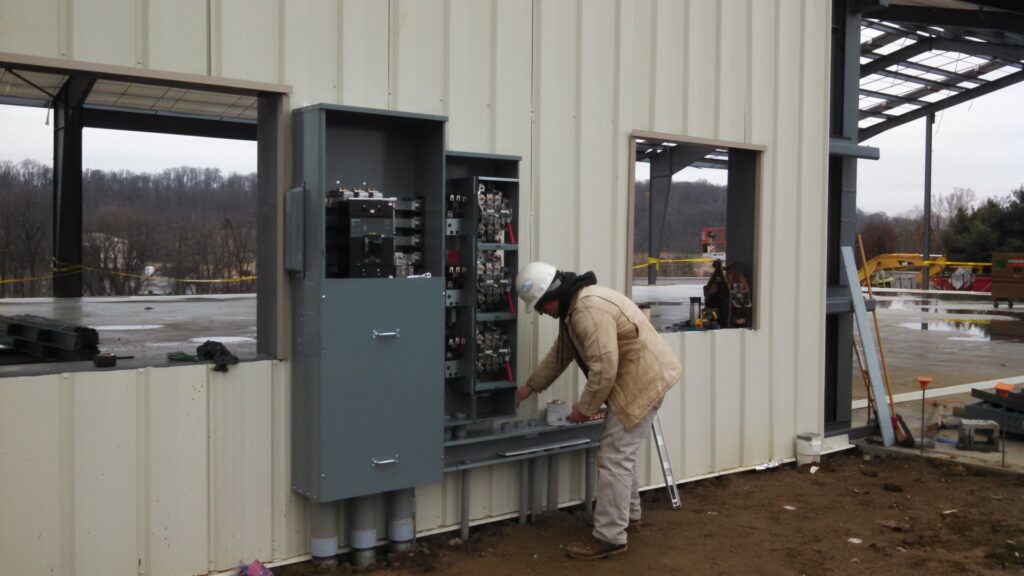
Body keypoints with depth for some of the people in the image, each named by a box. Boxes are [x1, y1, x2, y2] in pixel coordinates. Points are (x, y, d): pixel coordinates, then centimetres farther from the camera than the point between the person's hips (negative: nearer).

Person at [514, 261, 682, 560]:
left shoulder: (589, 310, -26)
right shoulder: (575, 306, 10)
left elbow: (603, 369, -28)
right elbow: (560, 353, 22)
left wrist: (584, 408, -16)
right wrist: (531, 385, 26)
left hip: (642, 380, -11)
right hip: (637, 379, 11)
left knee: (614, 457, -8)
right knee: (621, 450, 23)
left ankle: (609, 538, -1)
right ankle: (628, 512, 40)